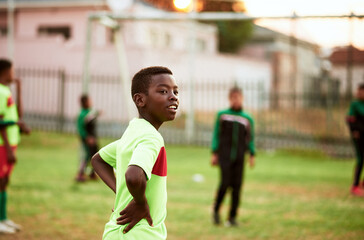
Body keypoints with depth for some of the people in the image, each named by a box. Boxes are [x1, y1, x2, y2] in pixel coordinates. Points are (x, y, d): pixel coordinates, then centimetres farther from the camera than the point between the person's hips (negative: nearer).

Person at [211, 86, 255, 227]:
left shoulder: (248, 119, 10)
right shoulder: (222, 115, 7)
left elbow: (250, 139, 13)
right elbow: (216, 135, 7)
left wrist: (252, 155, 1)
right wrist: (214, 154, 0)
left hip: (239, 157, 2)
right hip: (224, 156, -2)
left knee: (236, 186, -2)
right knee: (225, 183, -13)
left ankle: (232, 218, 6)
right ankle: (216, 210, 9)